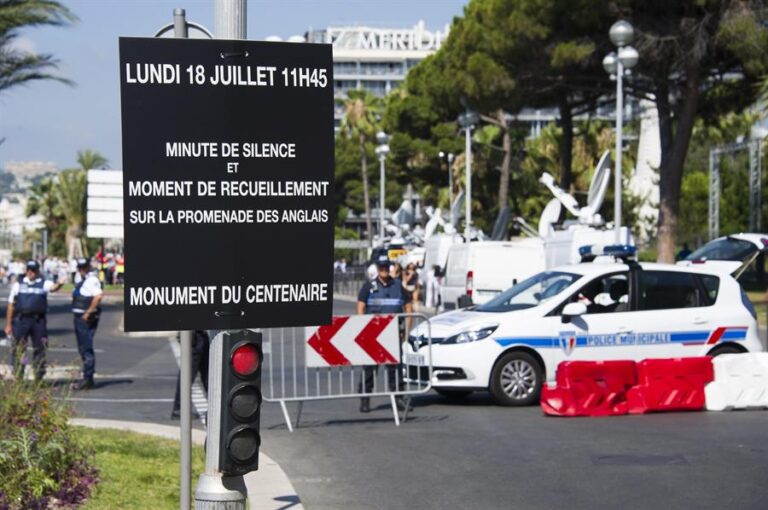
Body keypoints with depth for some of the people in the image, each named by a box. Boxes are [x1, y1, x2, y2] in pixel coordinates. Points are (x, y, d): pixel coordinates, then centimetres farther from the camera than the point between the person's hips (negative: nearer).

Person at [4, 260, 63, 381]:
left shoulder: (44, 284, 5)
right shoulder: (18, 285, 9)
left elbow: (53, 287, -19)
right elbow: (11, 305, 10)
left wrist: (59, 284, -43)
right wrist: (8, 324, 6)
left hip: (38, 321, -1)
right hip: (20, 320, 1)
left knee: (40, 349, 4)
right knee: (18, 350, 2)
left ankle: (39, 377, 14)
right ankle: (18, 378, 10)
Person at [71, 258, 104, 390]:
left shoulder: (92, 280, -14)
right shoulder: (80, 279, 18)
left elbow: (98, 296, -28)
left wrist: (88, 312, -25)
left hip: (87, 318, -10)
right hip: (79, 317, 10)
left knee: (87, 349, -9)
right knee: (82, 348, 14)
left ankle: (87, 379, -8)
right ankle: (87, 379, 20)